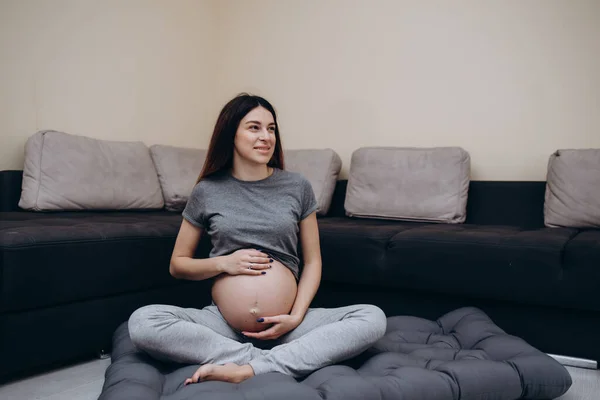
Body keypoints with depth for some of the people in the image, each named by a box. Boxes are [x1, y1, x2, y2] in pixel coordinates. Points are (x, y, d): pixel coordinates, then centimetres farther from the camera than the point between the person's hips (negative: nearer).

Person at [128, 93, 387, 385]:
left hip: (287, 326, 1)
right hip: (223, 324, 0)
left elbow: (312, 261, 7)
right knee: (142, 322, -24)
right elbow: (177, 265, 11)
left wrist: (297, 317, -9)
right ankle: (266, 359, -22)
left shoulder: (298, 187, 5)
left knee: (373, 318, -22)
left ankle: (248, 369, -28)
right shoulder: (207, 191, 4)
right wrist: (223, 263, -8)